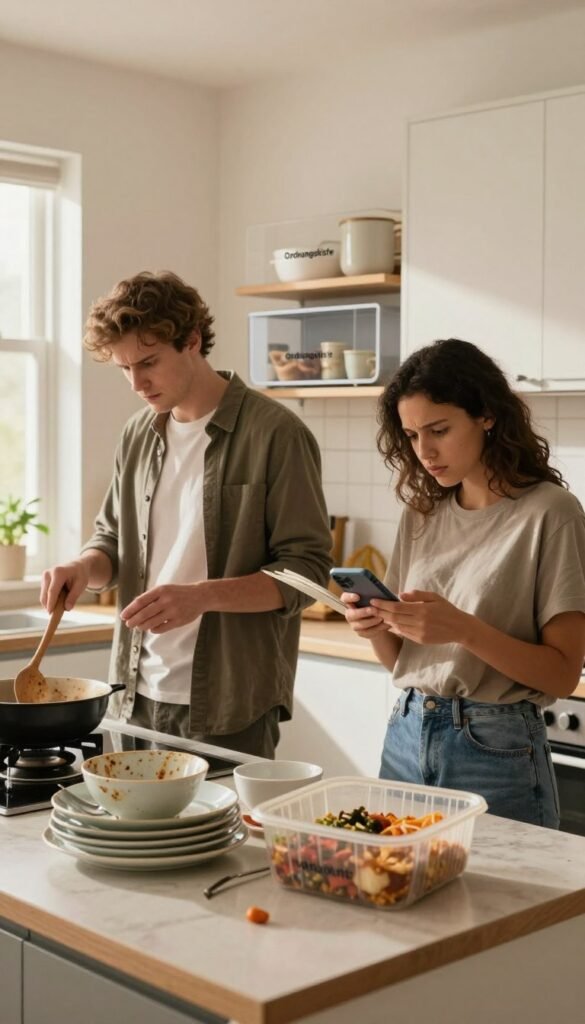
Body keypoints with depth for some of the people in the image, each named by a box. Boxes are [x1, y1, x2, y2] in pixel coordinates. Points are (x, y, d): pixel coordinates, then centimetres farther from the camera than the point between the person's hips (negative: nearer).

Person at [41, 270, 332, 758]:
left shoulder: (275, 434, -10)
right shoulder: (139, 435, 9)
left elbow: (307, 568, -12)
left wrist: (202, 596, -24)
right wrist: (86, 568, -3)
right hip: (137, 696, 6)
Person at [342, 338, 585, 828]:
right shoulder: (422, 512, 7)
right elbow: (400, 659, 12)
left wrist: (462, 629, -24)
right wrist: (376, 627, -9)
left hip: (495, 750, -5)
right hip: (406, 735, 5)